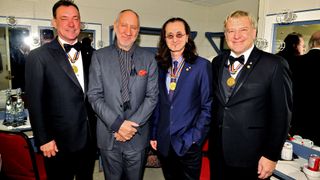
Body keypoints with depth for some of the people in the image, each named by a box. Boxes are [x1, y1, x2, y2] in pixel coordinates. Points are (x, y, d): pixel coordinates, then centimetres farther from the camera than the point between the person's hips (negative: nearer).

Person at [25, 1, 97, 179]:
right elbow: (35, 102, -9)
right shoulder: (39, 56, -9)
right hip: (59, 142, -4)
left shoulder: (89, 55, 5)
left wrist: (97, 131, 4)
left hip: (90, 138, 4)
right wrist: (44, 139, -9)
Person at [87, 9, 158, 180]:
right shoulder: (99, 56, -1)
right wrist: (117, 124, -14)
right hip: (108, 136, 0)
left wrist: (132, 125, -12)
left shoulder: (148, 58, 0)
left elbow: (152, 96, -3)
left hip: (138, 136, 1)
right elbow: (94, 95, -5)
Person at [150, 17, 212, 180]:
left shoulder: (202, 65, -8)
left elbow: (207, 106, -8)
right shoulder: (160, 66, 4)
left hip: (188, 144, -3)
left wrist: (194, 136, -12)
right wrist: (154, 134, 4)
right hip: (163, 142, 4)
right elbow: (157, 104, 6)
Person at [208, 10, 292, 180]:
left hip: (251, 158, -4)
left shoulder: (274, 65, -10)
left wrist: (271, 155, -10)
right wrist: (210, 138, 7)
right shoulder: (217, 62, 4)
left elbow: (281, 115, -10)